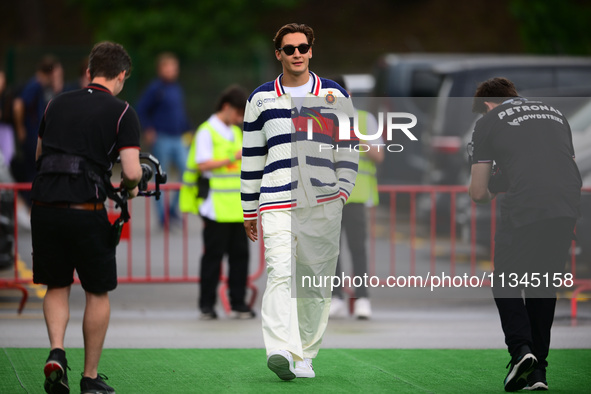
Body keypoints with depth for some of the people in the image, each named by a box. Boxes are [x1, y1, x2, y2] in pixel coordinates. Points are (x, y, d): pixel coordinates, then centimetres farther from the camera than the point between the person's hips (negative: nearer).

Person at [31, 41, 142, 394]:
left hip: (45, 206, 4)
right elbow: (132, 172, -10)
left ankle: (56, 352, -4)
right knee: (98, 293, 12)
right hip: (86, 210, -4)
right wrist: (131, 188, 11)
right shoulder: (122, 113, -1)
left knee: (57, 286, 19)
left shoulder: (58, 104, 13)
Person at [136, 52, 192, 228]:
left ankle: (173, 208, 8)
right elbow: (141, 110, -8)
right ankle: (163, 217, 8)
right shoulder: (155, 88, -7)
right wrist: (148, 130, -12)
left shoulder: (177, 89, 13)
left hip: (178, 139, 6)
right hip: (161, 139, -6)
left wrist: (187, 131, 15)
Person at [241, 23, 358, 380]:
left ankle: (305, 355, 14)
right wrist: (250, 211, 15)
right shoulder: (261, 99, 11)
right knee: (281, 274, -19)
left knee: (317, 283, 4)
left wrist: (343, 190, -3)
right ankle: (281, 352, -31)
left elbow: (348, 147, 12)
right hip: (277, 203, -1)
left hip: (324, 204, 1)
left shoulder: (335, 95, 11)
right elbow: (251, 158, 15)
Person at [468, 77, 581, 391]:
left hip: (523, 210, -4)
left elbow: (478, 193, 10)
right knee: (543, 288, 17)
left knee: (506, 284, 11)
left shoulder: (488, 122, 13)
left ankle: (520, 348, -11)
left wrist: (491, 192, 34)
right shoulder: (554, 113, 27)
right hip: (567, 209, 5)